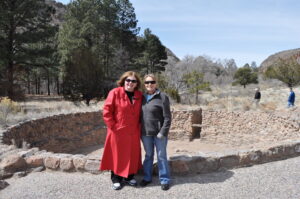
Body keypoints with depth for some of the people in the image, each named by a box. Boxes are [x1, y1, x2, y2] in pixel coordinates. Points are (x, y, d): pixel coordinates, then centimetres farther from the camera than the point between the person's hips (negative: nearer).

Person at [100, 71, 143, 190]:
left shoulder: (139, 95, 5)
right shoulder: (115, 93, -10)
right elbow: (106, 111, -11)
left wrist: (138, 126, 6)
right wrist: (113, 126, -12)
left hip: (133, 132, 4)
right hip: (118, 132, -4)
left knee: (132, 155, 13)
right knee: (117, 155, 8)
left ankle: (129, 177, 31)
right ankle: (116, 179, 25)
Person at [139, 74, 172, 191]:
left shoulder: (162, 97, -9)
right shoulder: (142, 97, 7)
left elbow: (167, 117, -11)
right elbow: (140, 115, 13)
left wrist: (163, 132, -15)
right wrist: (140, 130, 7)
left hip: (159, 133, -4)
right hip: (145, 133, 4)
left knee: (161, 156, 8)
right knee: (148, 156, 17)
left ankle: (164, 180, 23)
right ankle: (147, 177, 32)